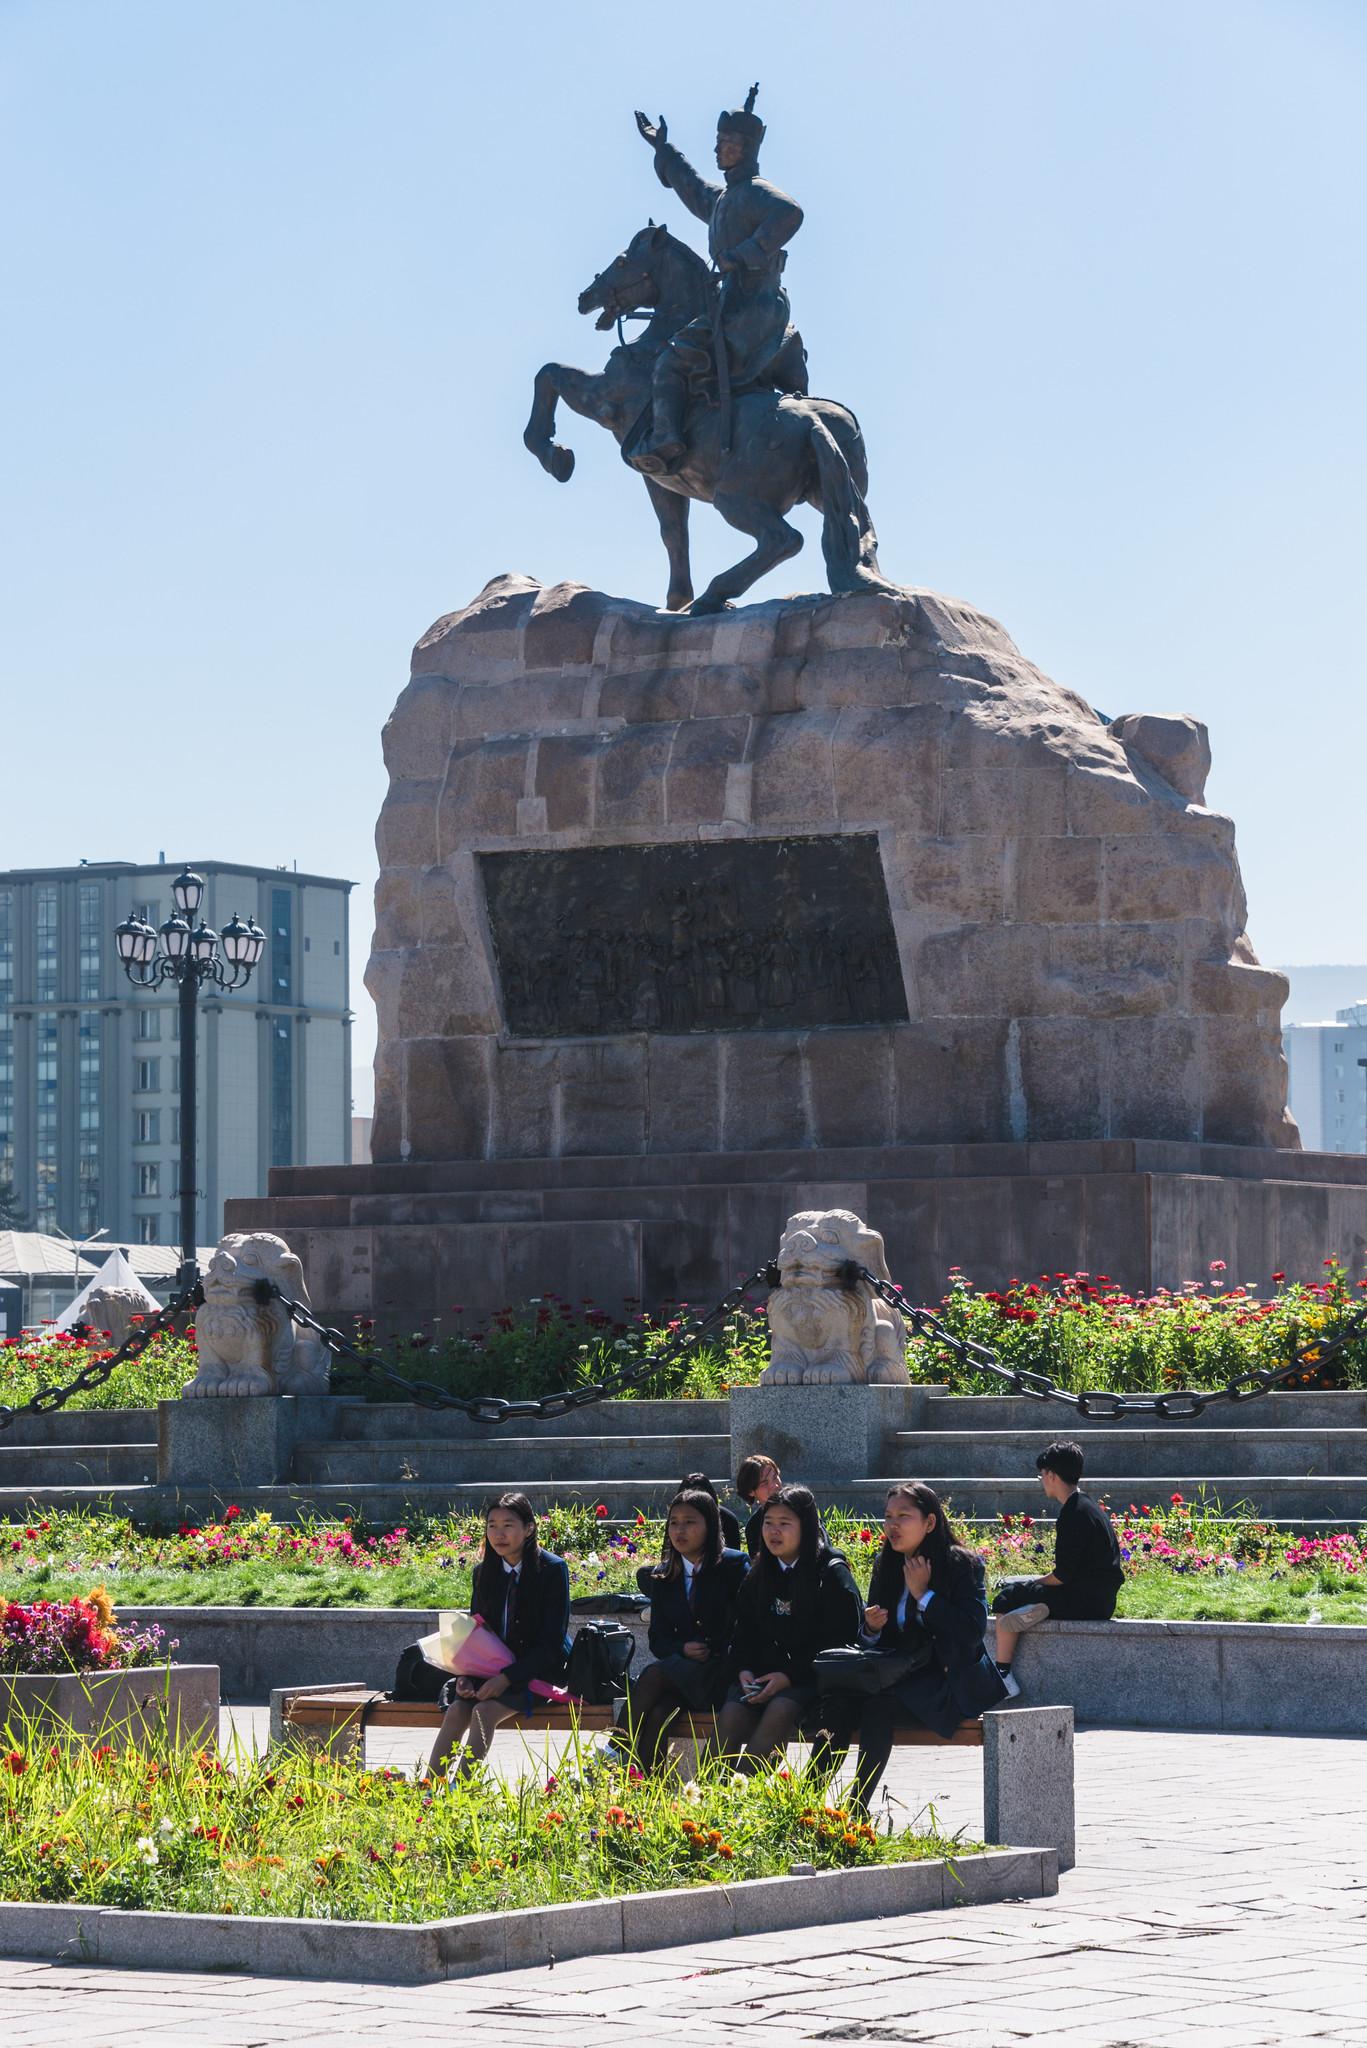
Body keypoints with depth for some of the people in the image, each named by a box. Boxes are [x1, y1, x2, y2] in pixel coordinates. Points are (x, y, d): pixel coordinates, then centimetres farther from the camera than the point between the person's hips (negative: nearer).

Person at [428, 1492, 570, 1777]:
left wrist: (507, 1678, -21)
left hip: (538, 1672, -5)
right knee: (456, 1711, -23)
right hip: (492, 1672, 5)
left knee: (484, 1712, -30)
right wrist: (465, 1675, -10)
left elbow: (552, 1643, -12)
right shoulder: (484, 1572, 7)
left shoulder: (552, 1569, -9)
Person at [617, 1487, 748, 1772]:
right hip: (678, 1668, 4)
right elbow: (658, 1640, 15)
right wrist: (683, 1649, -7)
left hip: (719, 1673, -4)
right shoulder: (662, 1577, 18)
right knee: (657, 1713, -31)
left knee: (655, 1675, -32)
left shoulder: (734, 1565, 3)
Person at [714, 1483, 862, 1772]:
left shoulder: (832, 1574, -3)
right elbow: (743, 1634, 18)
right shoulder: (758, 1576, 16)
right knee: (730, 1715, -25)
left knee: (780, 1710, -34)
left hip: (808, 1679, -5)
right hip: (761, 1675, 5)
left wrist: (789, 1676, -16)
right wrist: (744, 1670, -4)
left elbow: (840, 1641, -9)